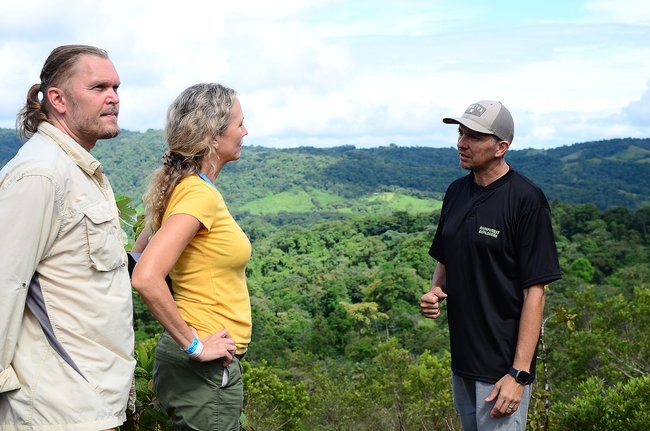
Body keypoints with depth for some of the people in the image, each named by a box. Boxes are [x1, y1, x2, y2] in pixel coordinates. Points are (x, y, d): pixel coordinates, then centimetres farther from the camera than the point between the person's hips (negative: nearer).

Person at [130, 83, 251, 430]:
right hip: (205, 369, -9)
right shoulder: (200, 194, -19)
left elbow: (138, 253, 19)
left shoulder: (182, 186, 8)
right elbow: (145, 278, -30)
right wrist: (193, 345, -21)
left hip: (208, 361, 9)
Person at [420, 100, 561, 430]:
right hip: (461, 360, 7)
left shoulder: (526, 199, -15)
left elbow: (534, 291, -16)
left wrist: (519, 374, -19)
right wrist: (435, 291, -3)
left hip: (503, 366, -7)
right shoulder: (456, 192, 7)